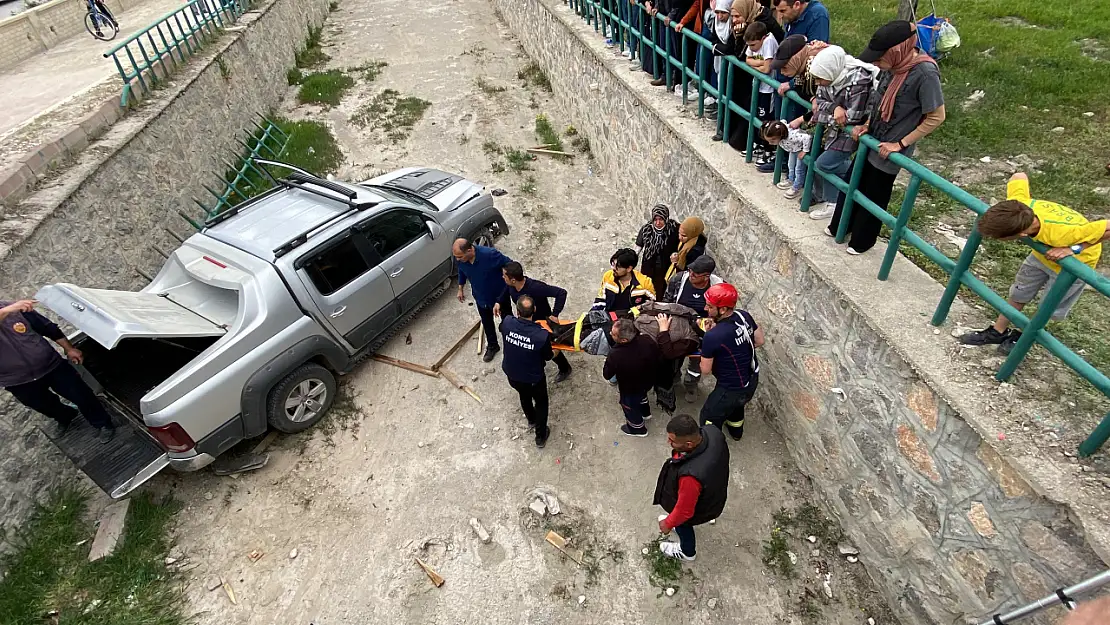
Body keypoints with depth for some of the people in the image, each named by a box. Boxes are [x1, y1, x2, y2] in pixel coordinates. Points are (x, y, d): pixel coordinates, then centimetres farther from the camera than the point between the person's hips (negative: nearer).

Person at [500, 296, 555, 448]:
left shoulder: (507, 322, -26)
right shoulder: (542, 335, -34)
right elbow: (547, 357, -12)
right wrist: (554, 352, 10)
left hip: (511, 373, 4)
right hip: (533, 378, -4)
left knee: (524, 396, 34)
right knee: (541, 403, 26)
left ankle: (531, 419, 62)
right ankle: (540, 437, 44)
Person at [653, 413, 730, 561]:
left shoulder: (691, 474, -49)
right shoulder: (712, 432, -30)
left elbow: (685, 510, -29)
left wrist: (668, 524, -9)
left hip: (699, 508, -5)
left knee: (682, 524, 30)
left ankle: (687, 552, 60)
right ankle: (674, 520, 68)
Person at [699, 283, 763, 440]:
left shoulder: (713, 336, -34)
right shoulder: (744, 316, -12)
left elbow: (705, 370, -20)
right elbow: (759, 341, 5)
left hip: (731, 389, -8)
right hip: (752, 380, 8)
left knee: (709, 418, 15)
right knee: (736, 404, 37)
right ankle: (736, 431, 65)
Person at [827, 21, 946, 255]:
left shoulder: (925, 73, -26)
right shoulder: (893, 65, -7)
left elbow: (936, 117, -19)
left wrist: (900, 144, -18)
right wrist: (867, 124, 0)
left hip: (889, 151, -7)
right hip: (871, 141, 7)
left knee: (874, 196, 10)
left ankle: (862, 240, 32)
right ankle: (838, 227, 41)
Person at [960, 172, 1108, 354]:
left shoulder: (1062, 234, -48)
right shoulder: (1018, 205, -35)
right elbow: (1019, 176, -16)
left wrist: (1073, 249, -42)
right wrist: (1004, 210, -17)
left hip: (1076, 262, -5)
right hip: (1045, 250, 5)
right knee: (1018, 292, 17)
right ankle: (998, 332, 35)